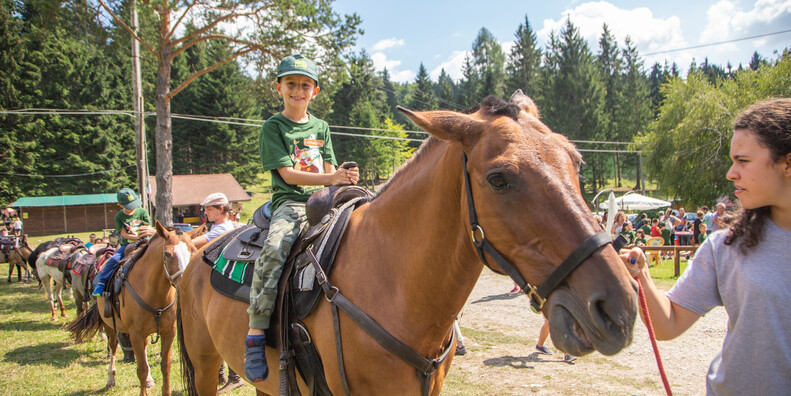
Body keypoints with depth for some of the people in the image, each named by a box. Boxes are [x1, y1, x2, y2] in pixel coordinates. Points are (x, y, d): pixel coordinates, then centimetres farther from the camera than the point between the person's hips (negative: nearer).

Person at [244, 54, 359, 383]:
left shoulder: (320, 127, 19)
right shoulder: (272, 127, 4)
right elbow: (288, 174, -7)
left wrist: (345, 178, -6)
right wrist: (330, 178, -19)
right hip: (290, 202, -5)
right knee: (274, 250, -34)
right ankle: (256, 334, -27)